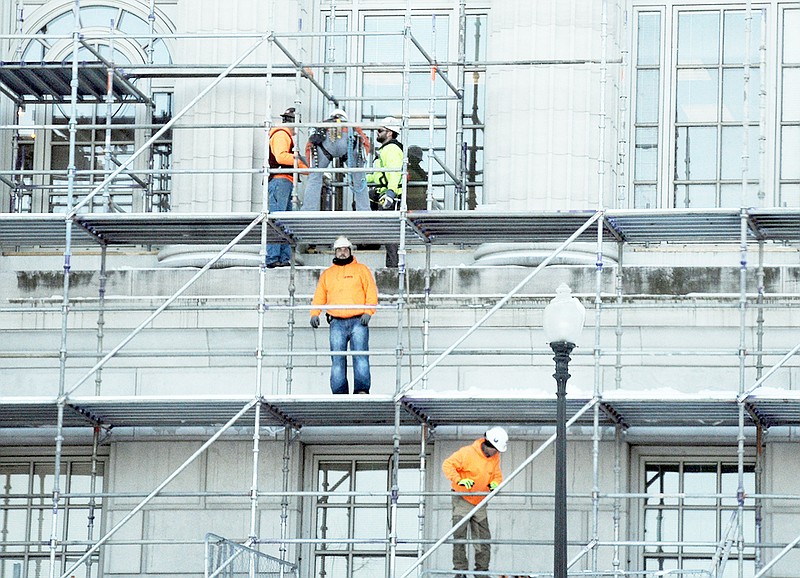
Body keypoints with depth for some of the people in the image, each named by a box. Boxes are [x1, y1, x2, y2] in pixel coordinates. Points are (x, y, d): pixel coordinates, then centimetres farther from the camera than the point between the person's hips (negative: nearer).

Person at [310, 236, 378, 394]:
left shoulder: (361, 270, 12)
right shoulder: (327, 274, 20)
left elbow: (371, 292, 4)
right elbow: (319, 296, 18)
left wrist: (368, 312, -10)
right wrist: (314, 314, 0)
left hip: (358, 321, -3)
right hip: (337, 323, 3)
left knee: (360, 356, -13)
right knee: (337, 359, -3)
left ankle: (361, 389, -18)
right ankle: (339, 392, -3)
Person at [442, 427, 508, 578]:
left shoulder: (495, 457, 3)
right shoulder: (467, 453, -17)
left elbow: (497, 475, 14)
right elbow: (448, 465, -16)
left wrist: (495, 483, -10)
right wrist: (459, 480, -30)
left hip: (480, 503, 6)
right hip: (462, 500, -6)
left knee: (484, 540, 5)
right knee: (460, 536, -10)